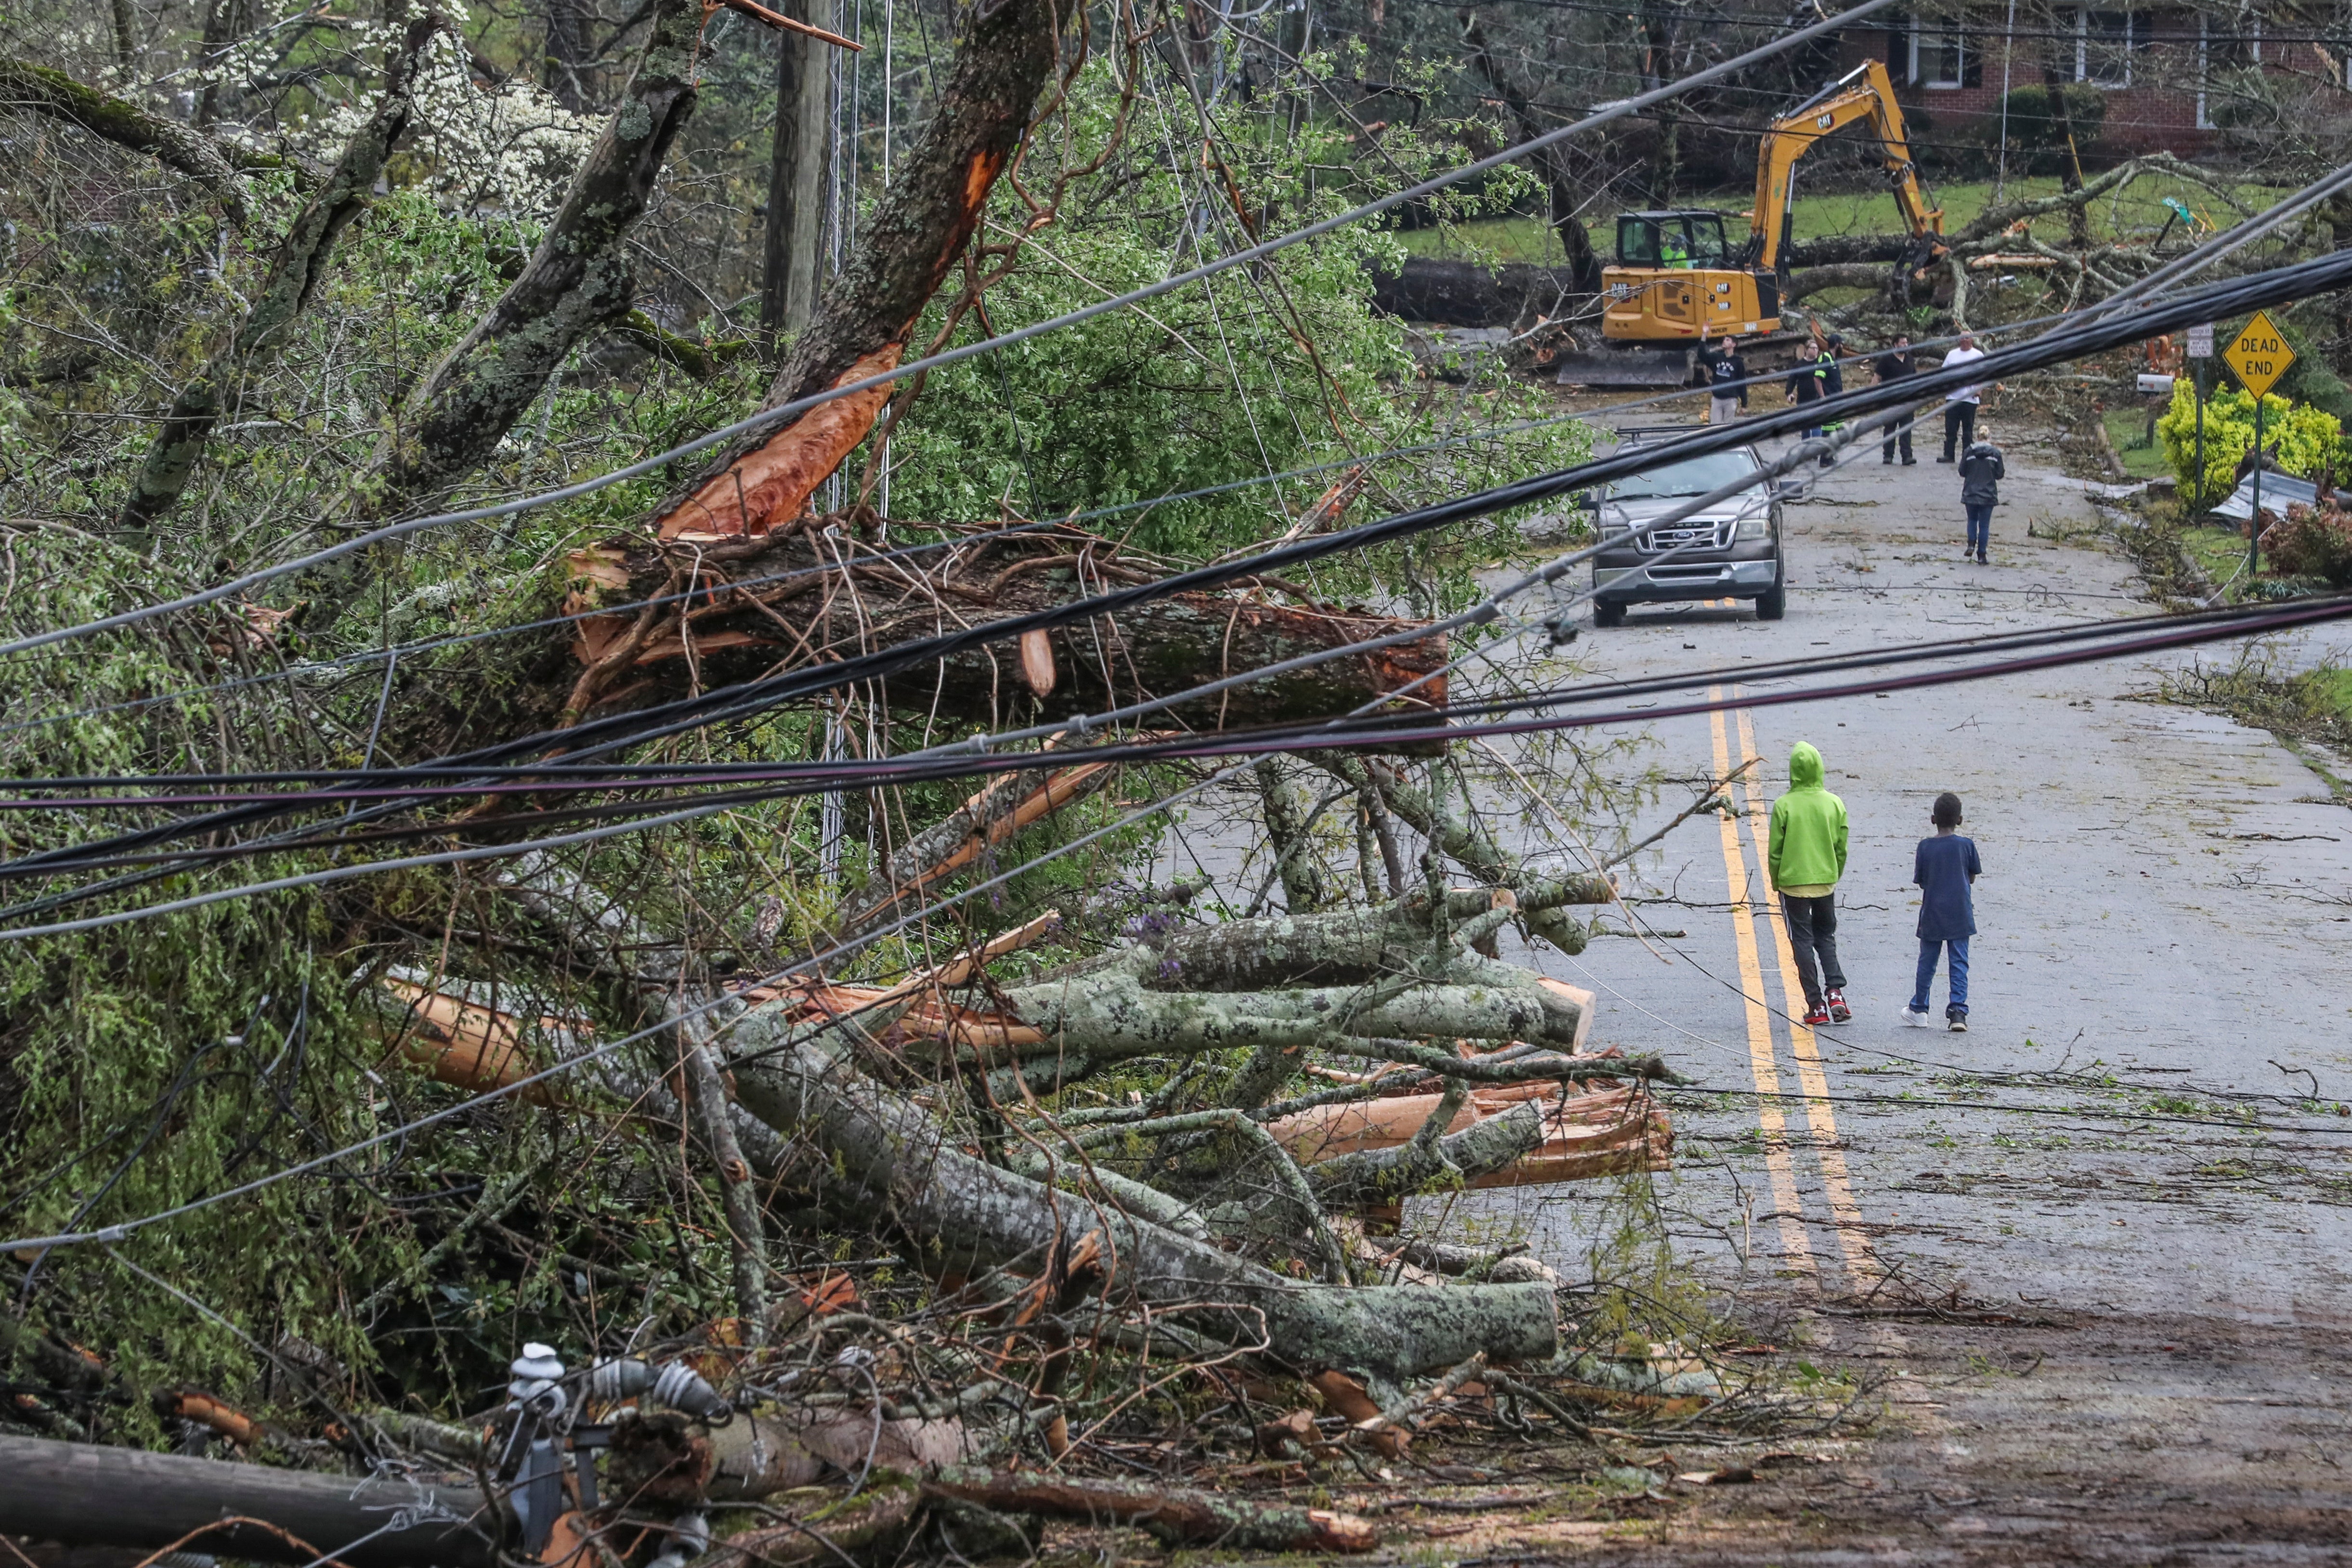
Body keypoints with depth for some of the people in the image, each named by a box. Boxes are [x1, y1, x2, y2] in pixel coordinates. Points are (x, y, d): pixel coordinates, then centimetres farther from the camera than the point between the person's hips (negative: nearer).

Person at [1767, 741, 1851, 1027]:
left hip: (1793, 883, -3)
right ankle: (1835, 991, 0)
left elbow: (1774, 850, -6)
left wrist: (1776, 883, 7)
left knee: (1802, 941, 5)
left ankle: (1816, 1005, 2)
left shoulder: (1784, 805, -12)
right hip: (1825, 882, 3)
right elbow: (1842, 848, 4)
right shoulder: (1834, 804, -3)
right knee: (1826, 937, 18)